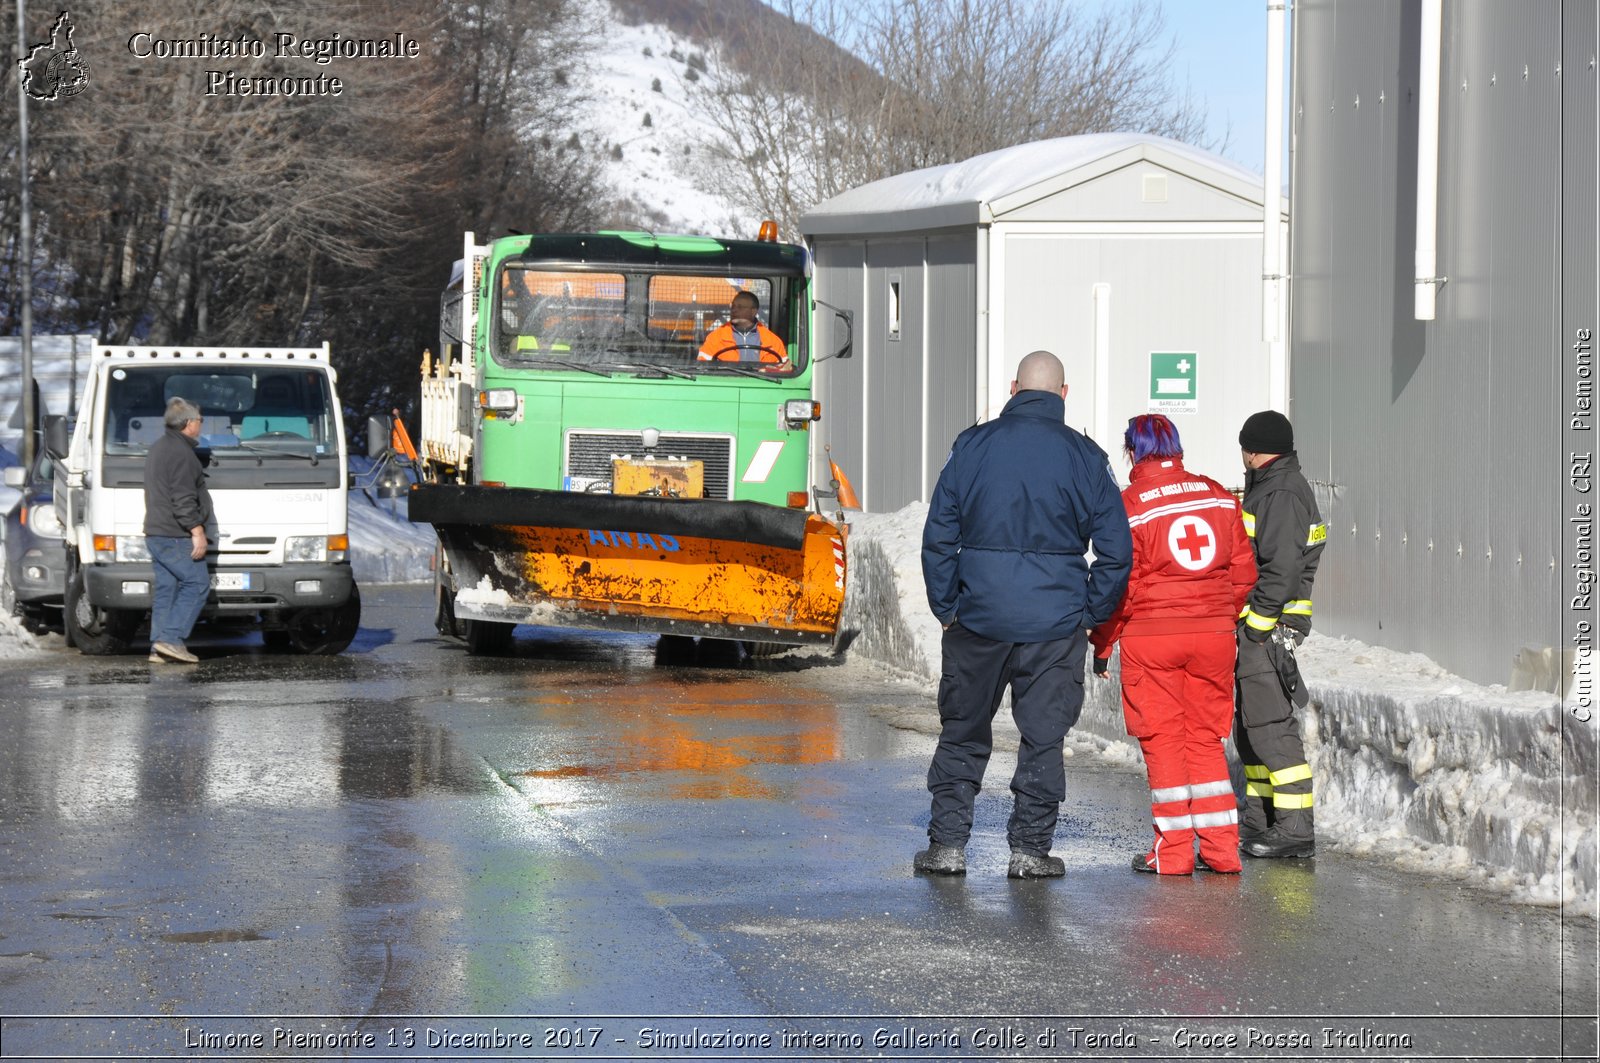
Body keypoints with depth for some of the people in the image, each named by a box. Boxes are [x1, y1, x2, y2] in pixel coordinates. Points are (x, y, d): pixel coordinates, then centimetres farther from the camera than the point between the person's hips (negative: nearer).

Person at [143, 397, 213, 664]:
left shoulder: (157, 449, 21)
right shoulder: (181, 453, -13)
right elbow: (183, 499, -20)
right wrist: (197, 531, -18)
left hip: (156, 533, 10)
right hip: (175, 536, -10)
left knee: (166, 588, 9)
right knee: (196, 584, -8)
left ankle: (159, 647, 6)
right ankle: (170, 639, -14)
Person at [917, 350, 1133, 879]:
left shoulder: (973, 445, 0)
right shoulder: (1086, 457, 0)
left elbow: (938, 535, 0)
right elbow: (1116, 551, 0)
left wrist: (946, 608, 7)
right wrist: (1089, 614, 9)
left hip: (978, 615, 1)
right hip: (1056, 622, -1)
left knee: (963, 731, 11)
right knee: (1044, 735, 7)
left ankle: (947, 844, 11)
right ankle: (1031, 849, 9)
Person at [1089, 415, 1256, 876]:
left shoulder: (1130, 505, -8)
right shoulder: (1219, 496, 6)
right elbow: (1243, 571, 9)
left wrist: (1101, 643, 3)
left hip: (1151, 636, -4)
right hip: (1213, 634, 4)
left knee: (1163, 739, 4)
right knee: (1206, 738, 12)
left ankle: (1172, 850, 4)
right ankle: (1221, 849, 11)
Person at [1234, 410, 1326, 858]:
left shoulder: (1282, 494, -15)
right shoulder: (1268, 488, 19)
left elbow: (1282, 569, -22)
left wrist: (1256, 626, -21)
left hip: (1267, 627, -11)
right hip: (1259, 624, 11)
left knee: (1271, 725, -11)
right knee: (1250, 724, 17)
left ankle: (1295, 828, -11)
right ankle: (1259, 819, 26)